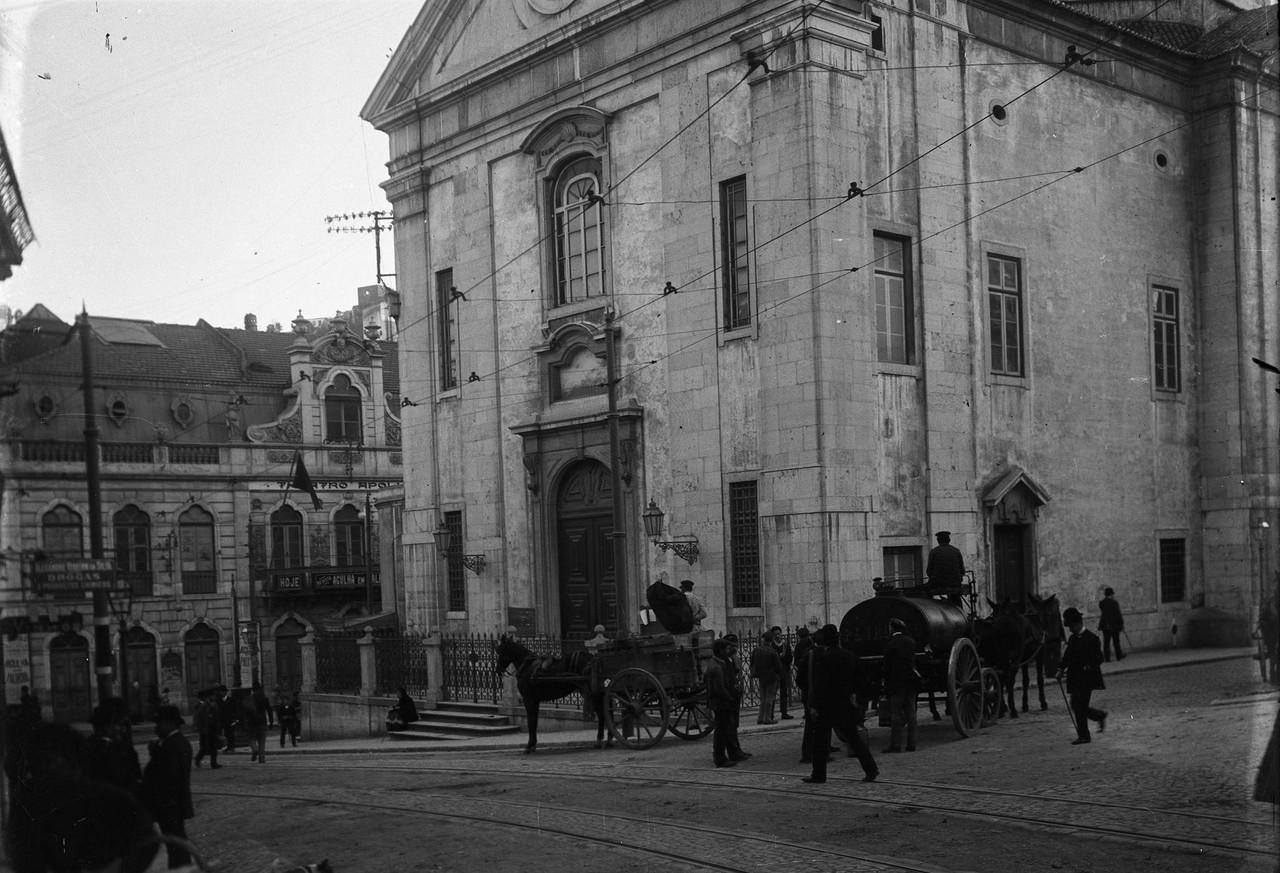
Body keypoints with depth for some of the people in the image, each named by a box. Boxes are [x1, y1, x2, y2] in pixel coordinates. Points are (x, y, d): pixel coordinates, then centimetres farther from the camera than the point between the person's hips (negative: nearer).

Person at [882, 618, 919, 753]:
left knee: (896, 714, -2)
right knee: (911, 713, 9)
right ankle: (911, 744, 10)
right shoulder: (911, 642, 8)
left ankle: (895, 744, -4)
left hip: (897, 683, -5)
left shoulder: (890, 645, -9)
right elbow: (913, 662, 14)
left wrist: (886, 688, -4)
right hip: (911, 683, 5)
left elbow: (887, 668, -8)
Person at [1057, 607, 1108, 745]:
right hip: (1074, 678, 7)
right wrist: (1061, 669, 6)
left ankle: (1083, 735, 2)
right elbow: (1067, 656, 19)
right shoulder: (1072, 639, 14)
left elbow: (1098, 658, -12)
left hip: (1086, 678, -7)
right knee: (1076, 706, 8)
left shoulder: (1091, 638, -8)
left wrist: (1090, 666, -28)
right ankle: (1100, 716, 30)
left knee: (1080, 706, -8)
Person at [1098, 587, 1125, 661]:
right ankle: (1119, 656, 20)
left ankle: (1107, 657, 3)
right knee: (1116, 641, 10)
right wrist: (1121, 623, -2)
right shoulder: (1115, 602, -14)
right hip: (1114, 625, -3)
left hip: (1105, 625, 3)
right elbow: (1118, 614, -12)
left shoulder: (1101, 603, 0)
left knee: (1106, 641, 5)